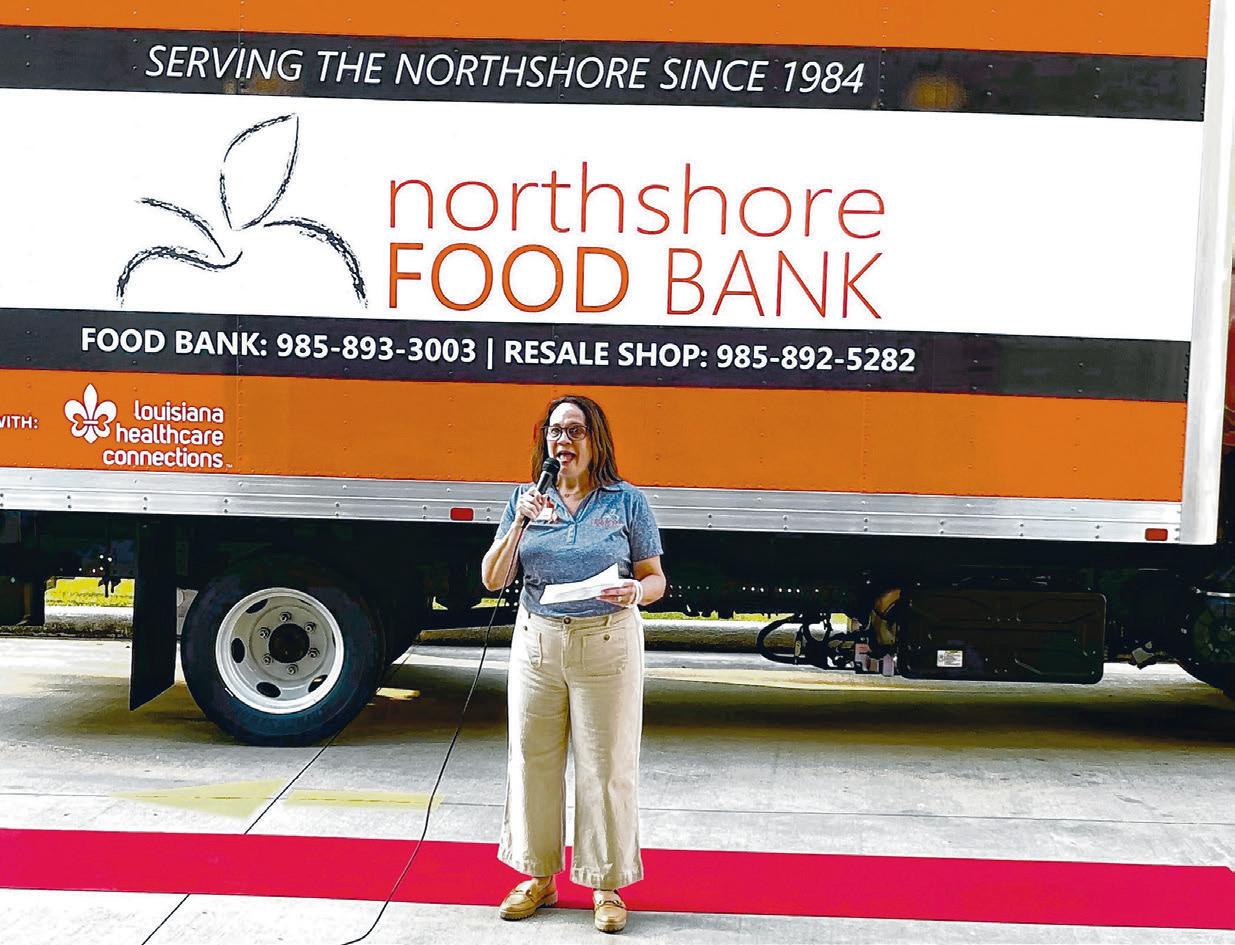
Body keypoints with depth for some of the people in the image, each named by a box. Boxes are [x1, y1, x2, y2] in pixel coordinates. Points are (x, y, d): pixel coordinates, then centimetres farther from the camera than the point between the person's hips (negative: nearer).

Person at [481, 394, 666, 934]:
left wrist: (635, 591, -20)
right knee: (534, 759, 9)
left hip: (606, 644, -2)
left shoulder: (627, 501, -1)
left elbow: (656, 579, 3)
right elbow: (493, 581, -1)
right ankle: (539, 876, 26)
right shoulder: (526, 499, 5)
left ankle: (606, 885, 18)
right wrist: (520, 523, -14)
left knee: (606, 765, 3)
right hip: (538, 643, 3)